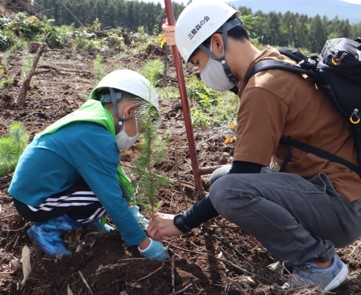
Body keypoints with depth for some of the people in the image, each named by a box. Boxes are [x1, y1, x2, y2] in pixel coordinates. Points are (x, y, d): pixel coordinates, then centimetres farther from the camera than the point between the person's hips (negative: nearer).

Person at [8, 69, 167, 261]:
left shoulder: (92, 119, 1)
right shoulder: (96, 138, -27)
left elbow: (115, 173, 11)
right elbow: (113, 200, -26)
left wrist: (134, 213, 12)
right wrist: (145, 244, -16)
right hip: (33, 200, -9)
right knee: (110, 194, -17)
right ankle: (48, 229, -7)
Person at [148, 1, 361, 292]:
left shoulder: (264, 88, -22)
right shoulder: (272, 61, 7)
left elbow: (242, 175, -20)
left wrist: (181, 222, -10)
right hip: (324, 184, 10)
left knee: (227, 190, -29)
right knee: (221, 177, 11)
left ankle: (319, 261, -6)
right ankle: (309, 248, 11)